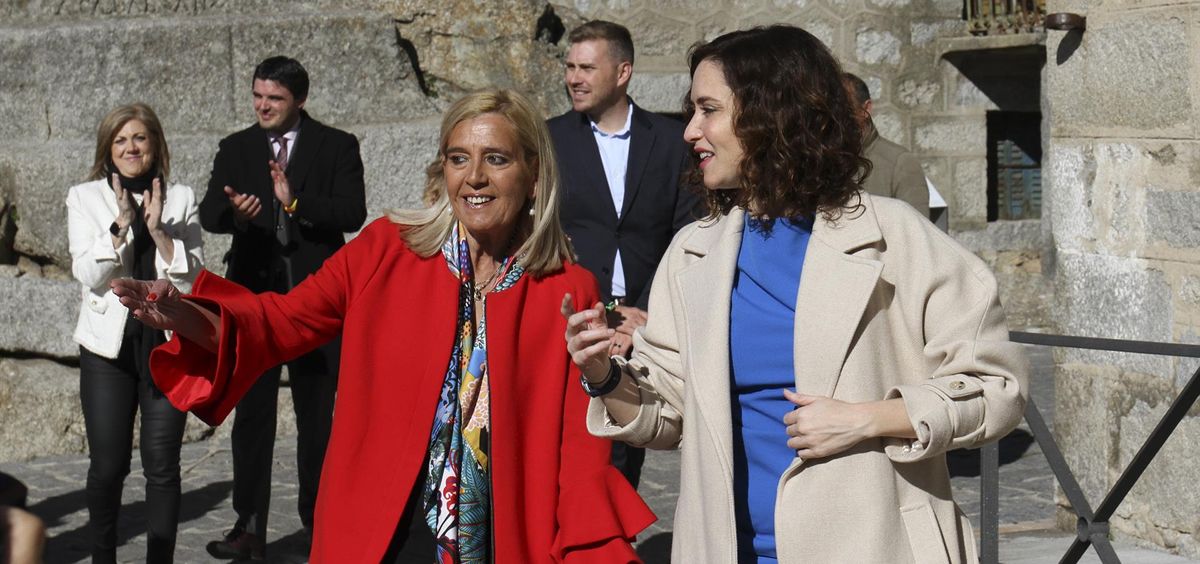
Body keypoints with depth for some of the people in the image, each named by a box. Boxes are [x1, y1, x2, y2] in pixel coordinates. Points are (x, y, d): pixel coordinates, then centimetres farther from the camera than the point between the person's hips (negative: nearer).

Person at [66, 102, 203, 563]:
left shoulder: (180, 200, 7)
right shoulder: (85, 198, 5)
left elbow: (191, 278, 0)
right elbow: (88, 274, -5)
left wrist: (158, 228, -11)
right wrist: (121, 223, -14)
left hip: (168, 342, 1)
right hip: (109, 345, 0)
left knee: (162, 465, -1)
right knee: (108, 464, 0)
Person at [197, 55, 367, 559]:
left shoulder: (337, 147, 2)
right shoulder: (236, 149, 9)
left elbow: (352, 214, -9)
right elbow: (208, 215, -2)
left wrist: (295, 202, -23)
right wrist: (234, 211, -25)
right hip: (254, 294, 2)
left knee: (317, 414, 8)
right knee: (252, 412, 0)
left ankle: (316, 518, 19)